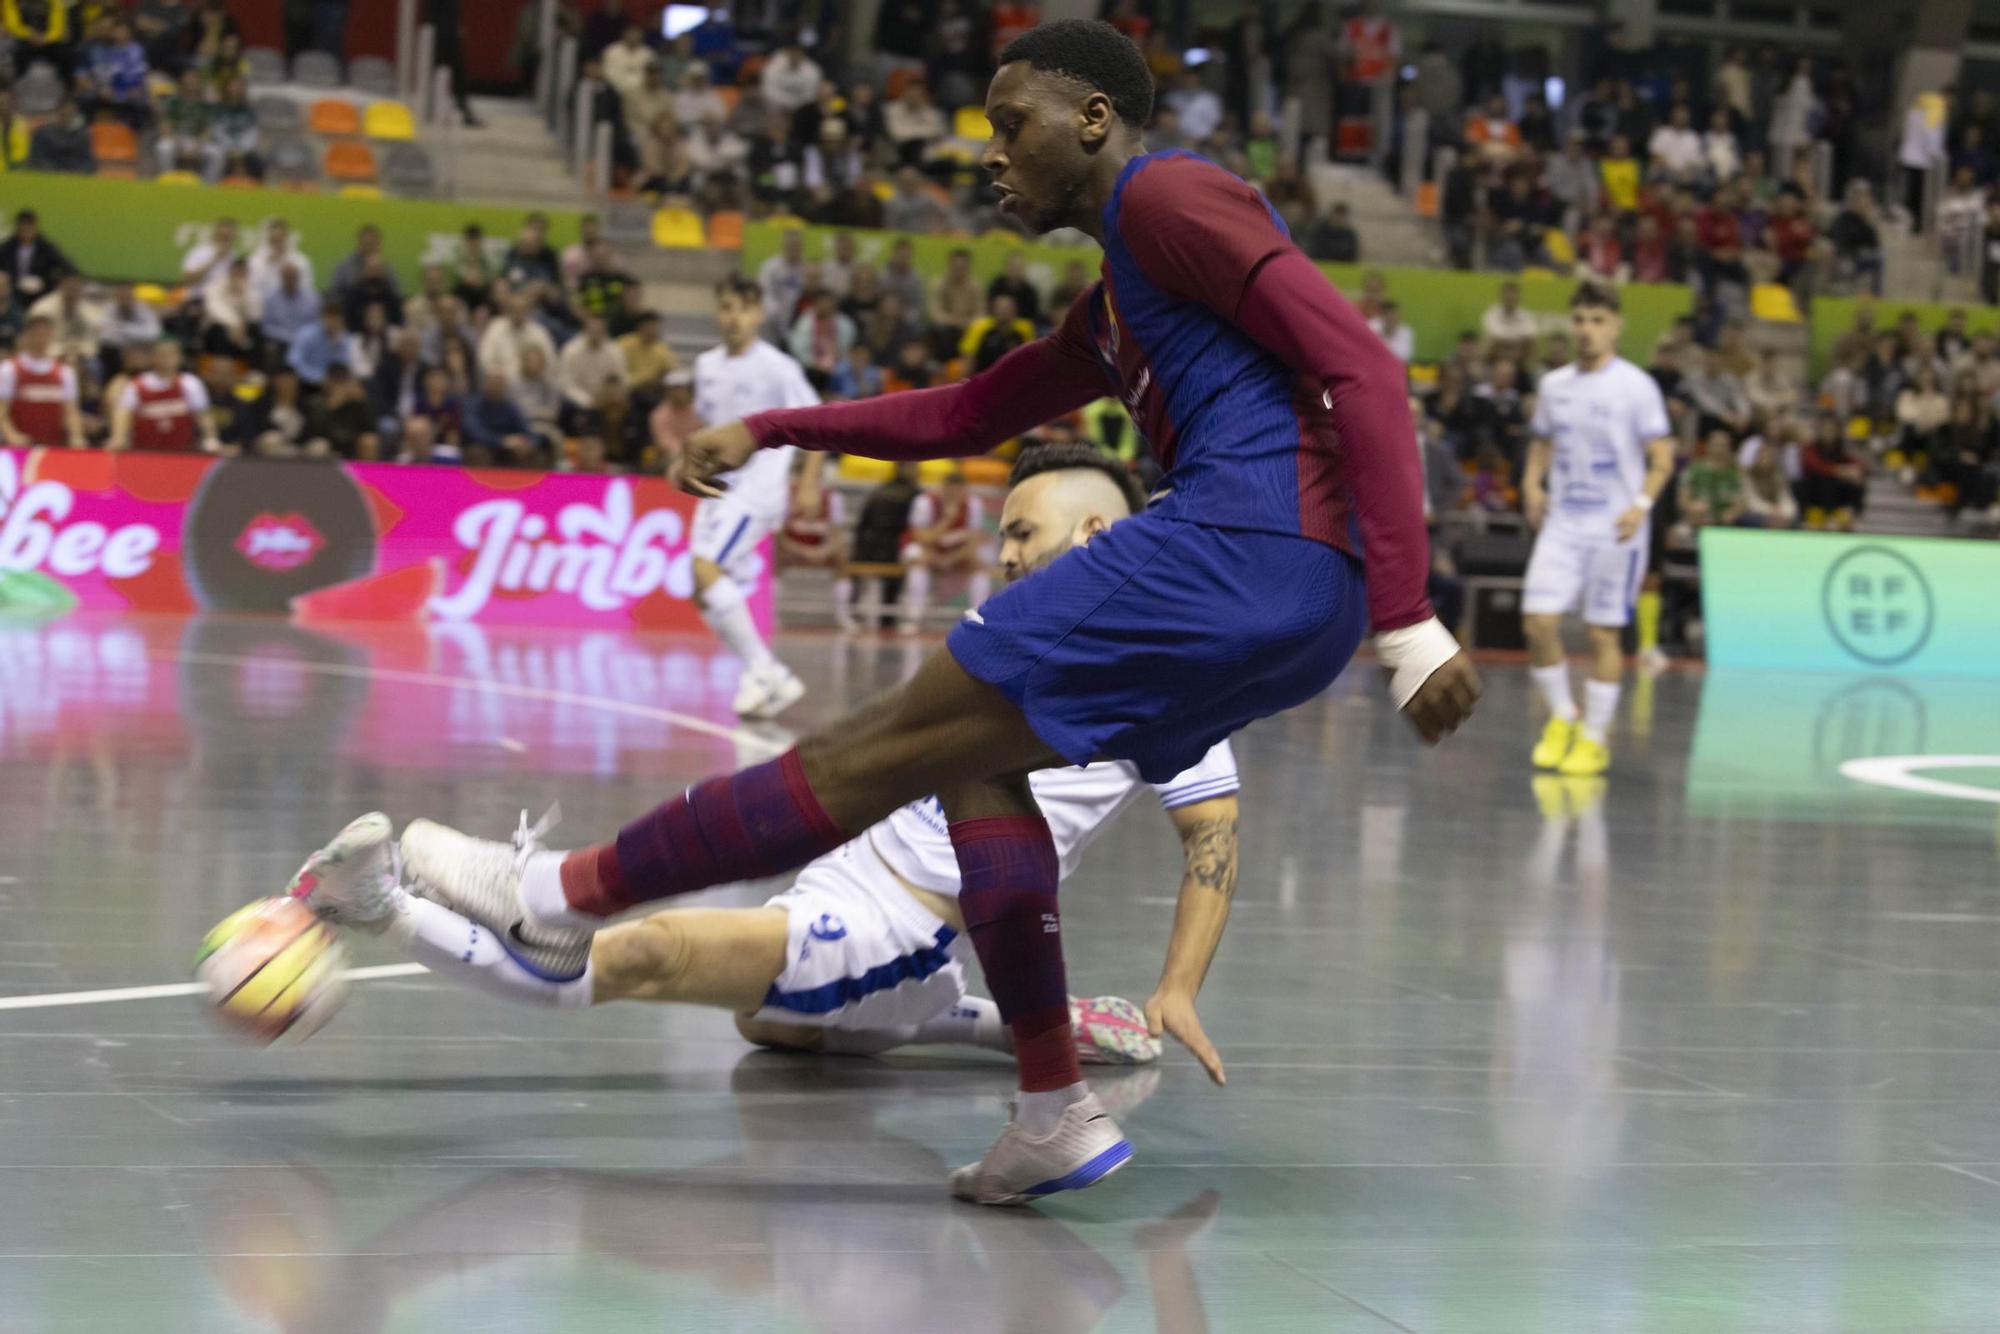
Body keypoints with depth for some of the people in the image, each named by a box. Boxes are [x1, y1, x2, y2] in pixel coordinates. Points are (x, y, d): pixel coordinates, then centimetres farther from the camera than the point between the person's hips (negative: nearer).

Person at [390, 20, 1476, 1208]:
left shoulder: (1167, 195, -1)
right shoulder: (1117, 309, 31)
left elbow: (1363, 368, -12)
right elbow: (968, 416, 41)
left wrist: (1407, 621, -19)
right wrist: (770, 432, 30)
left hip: (1242, 546, -10)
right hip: (1290, 613, 10)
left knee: (894, 745, -3)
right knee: (971, 754, 18)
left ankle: (567, 897, 6)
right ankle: (1058, 1117, 11)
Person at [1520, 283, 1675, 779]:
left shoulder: (1636, 386, -5)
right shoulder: (1553, 384, 9)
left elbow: (1662, 458, -5)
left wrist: (1642, 505, -20)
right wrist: (1532, 485, 0)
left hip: (1615, 529, -4)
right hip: (1561, 523, 4)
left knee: (1604, 634, 0)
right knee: (1538, 621, -8)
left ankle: (1595, 738, 11)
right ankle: (1562, 717, 13)